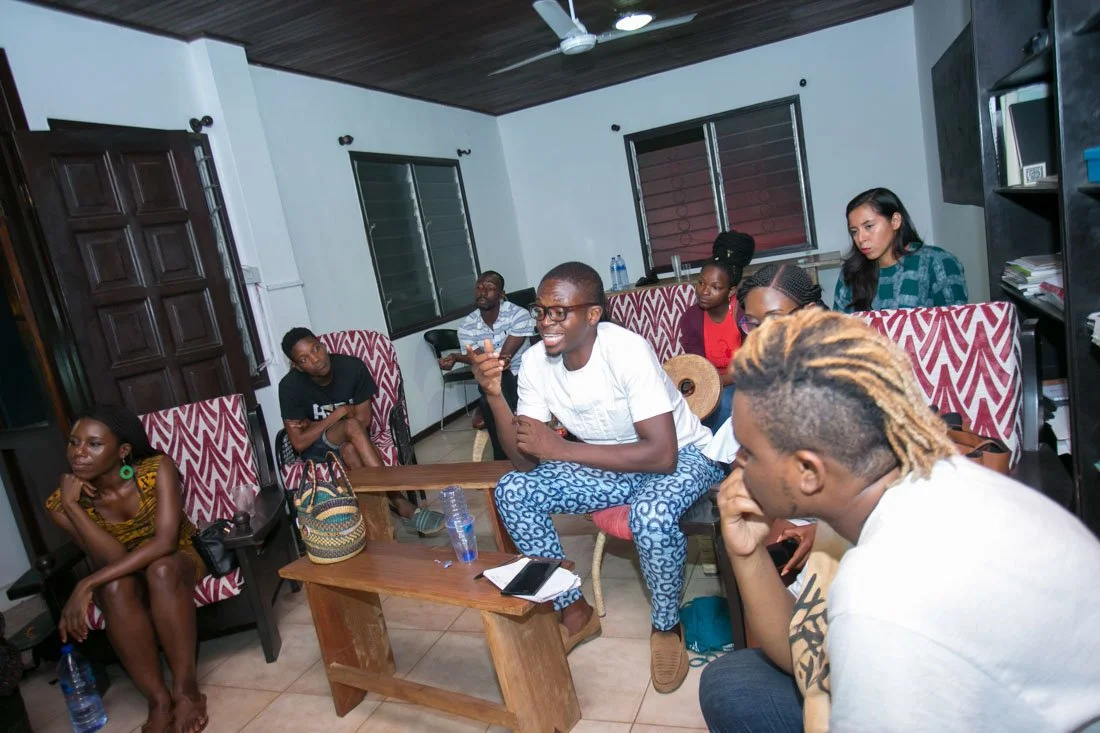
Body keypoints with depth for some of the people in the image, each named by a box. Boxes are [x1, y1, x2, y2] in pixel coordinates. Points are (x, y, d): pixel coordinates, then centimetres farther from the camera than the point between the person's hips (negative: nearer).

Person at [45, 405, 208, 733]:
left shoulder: (157, 468, -24)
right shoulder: (62, 503, -17)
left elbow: (165, 542, -32)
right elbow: (112, 560, -26)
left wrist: (86, 585, -37)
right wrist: (71, 505, -33)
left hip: (178, 561, -2)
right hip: (125, 578, 2)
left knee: (161, 570, -37)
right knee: (114, 587, -34)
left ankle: (186, 688, -26)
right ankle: (158, 700, -25)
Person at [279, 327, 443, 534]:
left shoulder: (353, 366, -16)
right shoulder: (290, 386, -18)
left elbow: (364, 419, -11)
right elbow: (299, 443, -17)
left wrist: (315, 426, -13)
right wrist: (340, 413, -20)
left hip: (351, 442, 2)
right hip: (316, 449, -1)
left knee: (349, 449, -36)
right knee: (352, 426, -34)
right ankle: (399, 503, -40)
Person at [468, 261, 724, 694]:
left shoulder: (627, 350, -30)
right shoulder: (535, 362, -13)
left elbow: (662, 455, -34)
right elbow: (527, 462, -13)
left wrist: (560, 448, -34)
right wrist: (494, 396, -28)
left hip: (682, 456, -5)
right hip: (609, 464, 6)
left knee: (652, 513, -37)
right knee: (513, 491, -11)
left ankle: (667, 626, -3)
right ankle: (575, 612, 8)